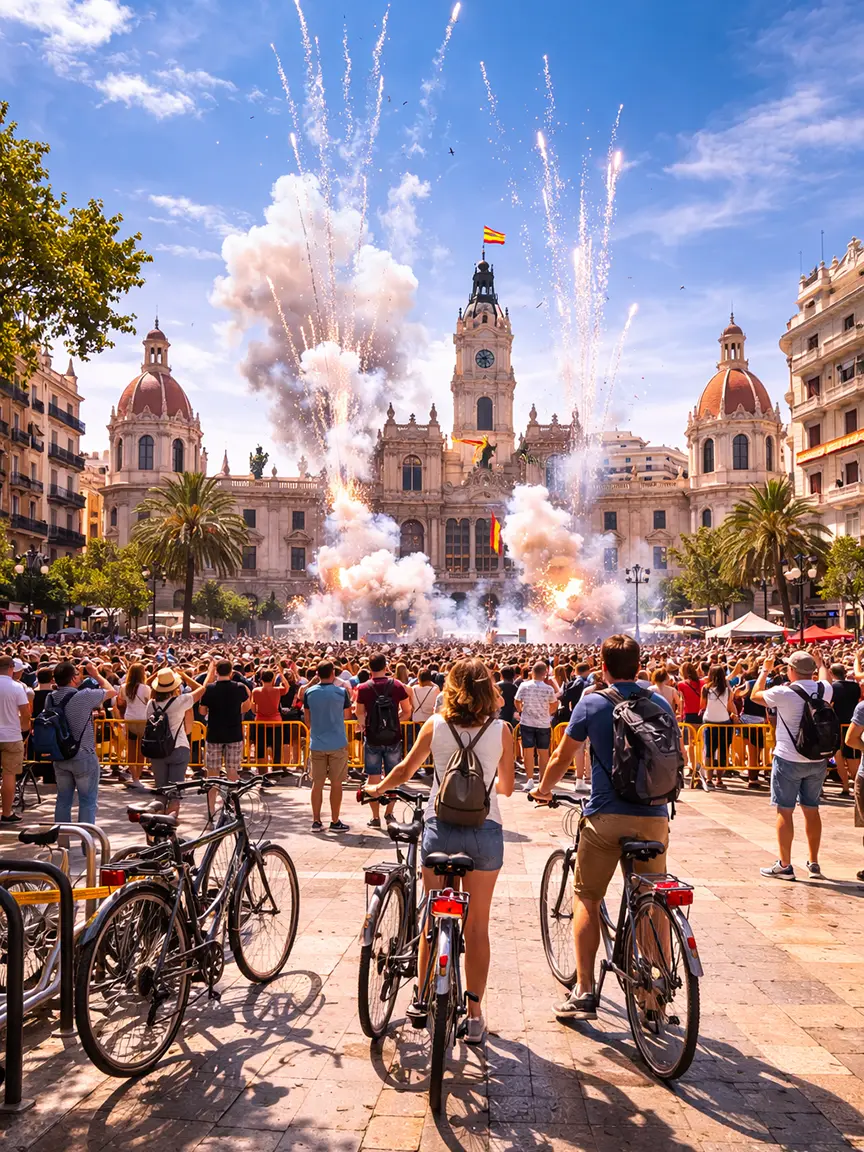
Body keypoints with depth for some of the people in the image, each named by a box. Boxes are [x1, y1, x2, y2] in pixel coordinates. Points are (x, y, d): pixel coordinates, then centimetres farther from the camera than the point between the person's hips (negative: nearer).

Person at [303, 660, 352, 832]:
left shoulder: (309, 692, -1)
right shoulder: (341, 691, -8)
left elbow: (307, 719, 6)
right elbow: (347, 716, 4)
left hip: (316, 744, 2)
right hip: (338, 744, -2)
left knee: (317, 783, 9)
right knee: (336, 783, 5)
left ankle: (316, 821, 13)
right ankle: (335, 822, 9)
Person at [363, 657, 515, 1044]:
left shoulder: (436, 724, 0)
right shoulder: (501, 729, 0)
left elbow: (404, 771, 8)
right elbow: (506, 787, 9)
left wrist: (376, 788, 27)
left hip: (440, 826, 0)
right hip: (485, 829, 0)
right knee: (477, 926, 10)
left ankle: (423, 998, 28)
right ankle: (474, 1013, 14)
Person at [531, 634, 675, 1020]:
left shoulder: (592, 703, -2)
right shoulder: (661, 704, 8)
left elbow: (561, 757, 4)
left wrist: (543, 790, 22)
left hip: (606, 815, -3)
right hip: (654, 815, 3)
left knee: (586, 899, 10)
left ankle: (583, 993, 9)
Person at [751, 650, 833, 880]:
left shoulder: (784, 693, -15)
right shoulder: (824, 690, -1)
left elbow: (755, 695, 3)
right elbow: (824, 677, 24)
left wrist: (765, 670, 15)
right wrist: (819, 663, 42)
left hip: (789, 760, -5)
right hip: (818, 760, 5)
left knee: (784, 811, 2)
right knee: (812, 809, 14)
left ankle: (784, 865, 6)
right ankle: (814, 863, 22)